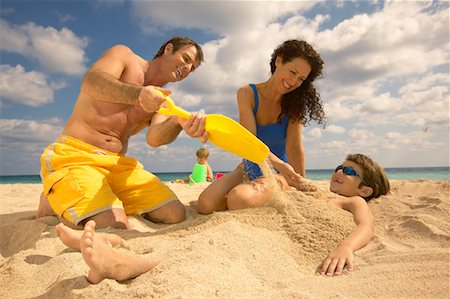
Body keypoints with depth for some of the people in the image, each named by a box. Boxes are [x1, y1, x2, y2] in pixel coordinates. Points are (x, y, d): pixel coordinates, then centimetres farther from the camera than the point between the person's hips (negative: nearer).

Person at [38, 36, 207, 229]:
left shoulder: (163, 100, 14)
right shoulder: (123, 54, 4)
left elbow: (155, 138, -9)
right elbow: (91, 82, -18)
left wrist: (179, 123, -32)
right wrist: (137, 93, -37)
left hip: (118, 163, 5)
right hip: (74, 155, -5)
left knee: (175, 214, -11)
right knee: (116, 227, -27)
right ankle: (53, 201, 3)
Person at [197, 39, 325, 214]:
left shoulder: (294, 102, -8)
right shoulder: (247, 94, -10)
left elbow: (294, 147, -16)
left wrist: (302, 187, -26)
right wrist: (280, 164, -38)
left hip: (279, 174, -1)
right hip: (249, 168, 2)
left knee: (239, 199, -33)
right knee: (206, 204, -20)